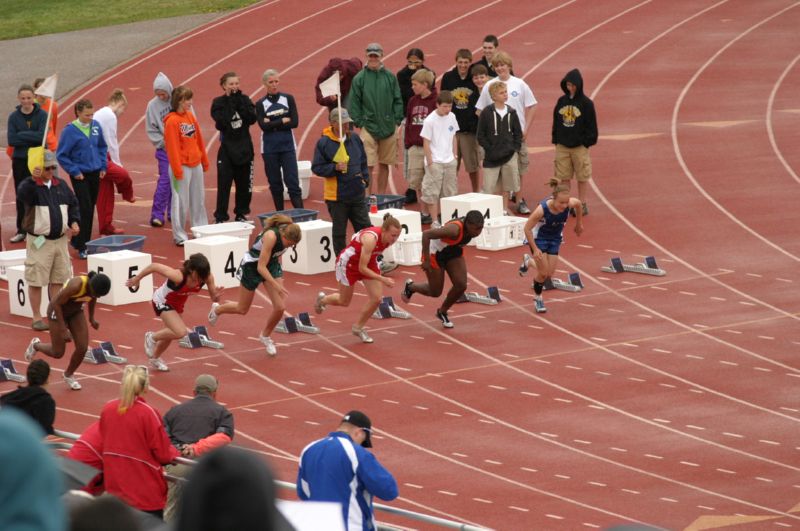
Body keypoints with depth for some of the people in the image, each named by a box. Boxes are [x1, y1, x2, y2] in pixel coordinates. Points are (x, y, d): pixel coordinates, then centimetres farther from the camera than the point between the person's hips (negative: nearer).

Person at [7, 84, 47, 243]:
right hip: (19, 161, 2)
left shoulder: (42, 115, -4)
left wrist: (22, 135, -15)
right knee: (21, 196, 7)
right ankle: (21, 230, 15)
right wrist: (32, 138, -15)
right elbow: (11, 141, -8)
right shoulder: (14, 117, 2)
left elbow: (42, 136, -16)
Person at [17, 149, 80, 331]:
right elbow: (22, 195, -32)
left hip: (60, 239, 6)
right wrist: (33, 179, -46)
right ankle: (36, 318, 7)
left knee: (58, 280, 12)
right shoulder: (30, 186, -9)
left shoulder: (61, 185, 9)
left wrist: (74, 222, 1)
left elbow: (73, 204, 18)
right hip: (39, 241, -6)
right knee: (36, 281, -1)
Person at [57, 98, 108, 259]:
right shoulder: (70, 131, -14)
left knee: (90, 209, 11)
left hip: (95, 173, 6)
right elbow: (61, 155, -9)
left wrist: (103, 166, 7)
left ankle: (79, 240, 25)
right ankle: (81, 247, -4)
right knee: (85, 209, -10)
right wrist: (74, 171, -12)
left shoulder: (96, 126, 1)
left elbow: (102, 147, 16)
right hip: (80, 176, -6)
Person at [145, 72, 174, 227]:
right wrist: (163, 142, -9)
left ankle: (173, 213, 18)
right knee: (165, 180, -10)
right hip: (164, 149, -2)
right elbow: (151, 130, 1)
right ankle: (157, 214, -9)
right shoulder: (153, 105, -5)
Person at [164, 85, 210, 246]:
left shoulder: (191, 116, 11)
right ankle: (180, 236, 2)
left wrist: (204, 160, 16)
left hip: (196, 165, 7)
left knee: (199, 200, 13)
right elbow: (172, 147, -15)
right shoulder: (172, 121, -12)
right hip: (182, 165, -7)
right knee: (181, 202, -3)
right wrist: (177, 170, -17)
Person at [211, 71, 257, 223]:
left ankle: (241, 213, 23)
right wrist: (230, 102, -16)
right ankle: (220, 217, -4)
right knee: (224, 185, -7)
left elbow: (252, 118, -10)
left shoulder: (244, 99, 4)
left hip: (245, 148, 3)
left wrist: (240, 102, -14)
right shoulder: (219, 102, -3)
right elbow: (221, 123, -19)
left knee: (244, 184, 9)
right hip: (227, 149, -3)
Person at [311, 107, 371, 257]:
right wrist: (335, 168, -22)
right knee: (339, 232, 5)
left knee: (365, 228, 8)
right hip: (336, 195, -4)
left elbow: (363, 161, 17)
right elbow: (316, 168, -9)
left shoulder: (355, 138, 6)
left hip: (357, 193, 4)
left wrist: (365, 178, 6)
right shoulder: (323, 143, -9)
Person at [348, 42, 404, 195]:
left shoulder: (390, 77, 6)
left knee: (384, 164, 10)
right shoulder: (359, 78, 0)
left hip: (388, 127, 3)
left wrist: (397, 120, 0)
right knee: (370, 165, -8)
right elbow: (354, 103, 1)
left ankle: (381, 194, 20)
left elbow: (398, 100, 8)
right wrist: (359, 122, -6)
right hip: (368, 126, -3)